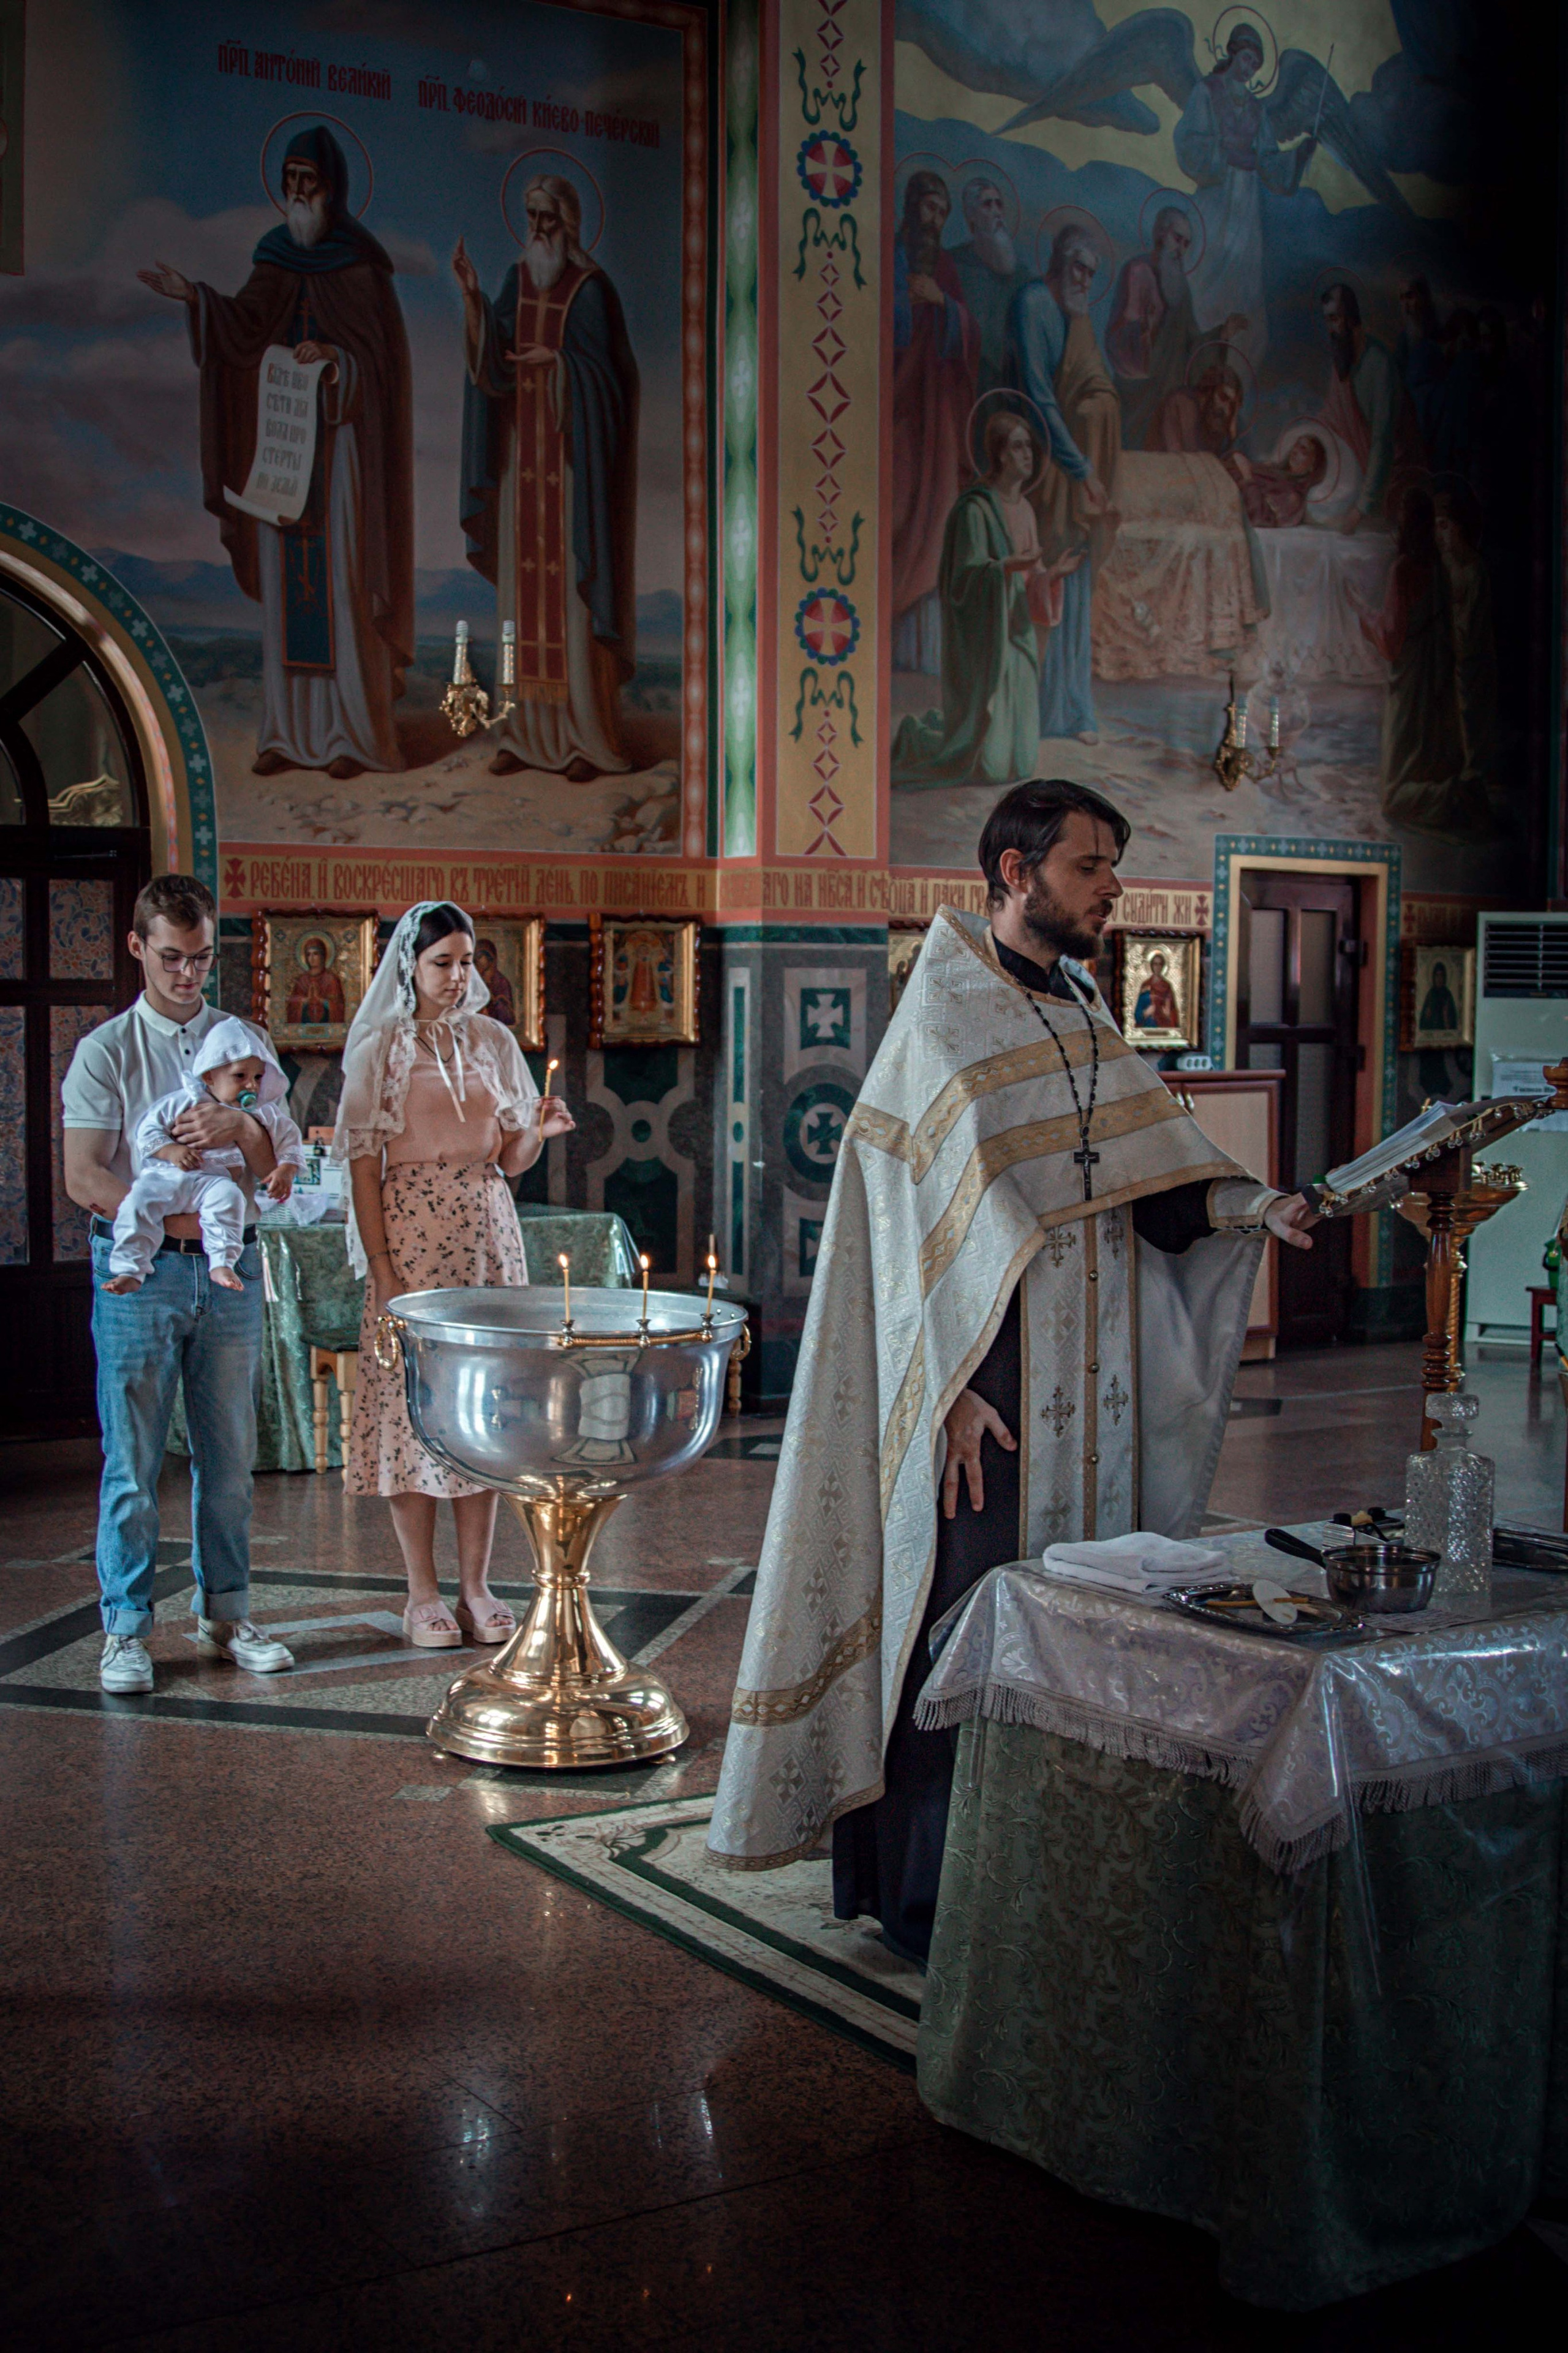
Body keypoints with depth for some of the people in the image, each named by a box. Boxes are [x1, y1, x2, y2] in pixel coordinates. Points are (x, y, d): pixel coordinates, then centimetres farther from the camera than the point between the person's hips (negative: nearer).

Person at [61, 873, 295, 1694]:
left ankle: (224, 1616, 18)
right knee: (133, 1460, -1)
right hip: (139, 1268, -3)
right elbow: (83, 1177, -6)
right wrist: (174, 1217, -19)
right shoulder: (107, 1050, 1)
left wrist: (244, 1128, -16)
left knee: (228, 1455, 7)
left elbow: (278, 1167, 6)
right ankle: (126, 1629, 8)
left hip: (229, 1268, 3)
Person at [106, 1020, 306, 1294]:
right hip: (164, 1176, 0)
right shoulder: (184, 1102, 4)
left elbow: (289, 1139, 21)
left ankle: (222, 1264, -30)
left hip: (213, 1180, 0)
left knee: (228, 1198, -33)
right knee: (138, 1203, -24)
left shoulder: (262, 1114, 12)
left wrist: (285, 1170, 4)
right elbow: (147, 1127, 5)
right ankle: (130, 1271, -17)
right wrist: (171, 1151, -12)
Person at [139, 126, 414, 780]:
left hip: (342, 440, -5)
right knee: (286, 581, 4)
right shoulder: (278, 257, 10)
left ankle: (355, 732, -1)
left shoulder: (359, 265, -3)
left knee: (342, 579, -6)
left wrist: (333, 359, -22)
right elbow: (247, 322, -3)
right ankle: (291, 730, 8)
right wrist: (194, 298, -19)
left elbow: (381, 357, -5)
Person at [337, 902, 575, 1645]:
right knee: (412, 1401, -2)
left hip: (487, 1232, 4)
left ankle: (476, 1586, 12)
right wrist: (382, 1269, -12)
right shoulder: (380, 1047, -1)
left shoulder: (494, 1042, 10)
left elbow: (511, 1159, 13)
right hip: (411, 1229, -4)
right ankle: (422, 1592, 9)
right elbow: (363, 1163, -5)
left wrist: (539, 1130, -9)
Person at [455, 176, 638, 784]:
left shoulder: (590, 288, -5)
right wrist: (471, 296, -9)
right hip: (525, 448, 6)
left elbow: (601, 372, -7)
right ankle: (530, 730, 11)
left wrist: (554, 361, -17)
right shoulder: (518, 279, 10)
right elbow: (491, 360, 1)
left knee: (573, 589, -5)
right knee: (525, 585, 6)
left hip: (572, 454, -5)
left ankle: (589, 738, 1)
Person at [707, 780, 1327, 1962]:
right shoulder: (945, 1015, -7)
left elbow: (1150, 1174, 12)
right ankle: (928, 1900, 7)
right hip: (991, 1391, -7)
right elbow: (932, 1214, -13)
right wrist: (955, 1388, -18)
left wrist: (1251, 1207, -7)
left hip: (1091, 1391, 7)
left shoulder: (1083, 1014, 15)